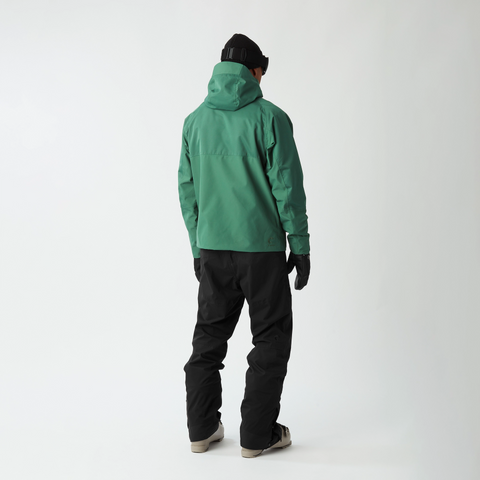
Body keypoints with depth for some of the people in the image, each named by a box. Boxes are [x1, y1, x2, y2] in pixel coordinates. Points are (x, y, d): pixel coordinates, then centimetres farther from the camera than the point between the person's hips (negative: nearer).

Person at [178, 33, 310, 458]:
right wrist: (301, 247, -1)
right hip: (261, 248, -4)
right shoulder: (269, 118, -8)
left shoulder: (195, 120, 7)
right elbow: (288, 187, -9)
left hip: (212, 248, 5)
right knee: (271, 338, 8)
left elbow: (187, 190, 9)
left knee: (209, 336, 16)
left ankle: (202, 428, 22)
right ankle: (257, 434, 13)